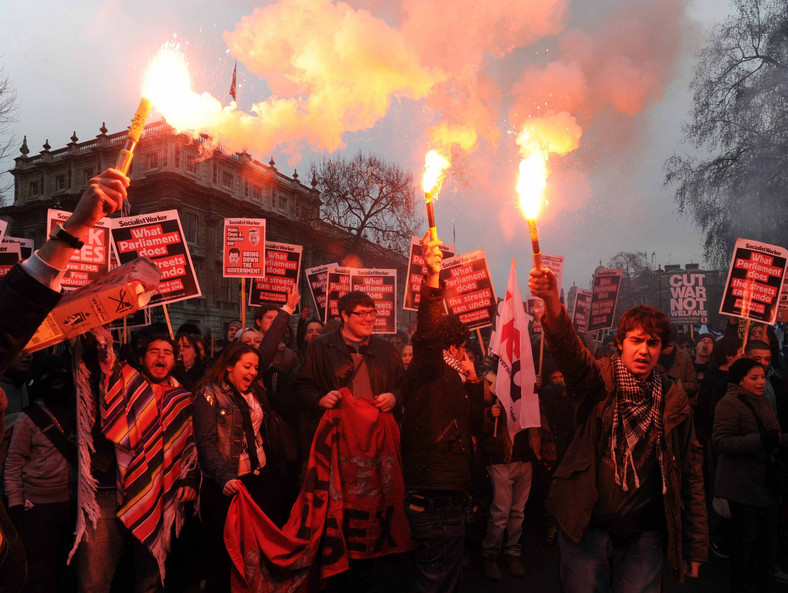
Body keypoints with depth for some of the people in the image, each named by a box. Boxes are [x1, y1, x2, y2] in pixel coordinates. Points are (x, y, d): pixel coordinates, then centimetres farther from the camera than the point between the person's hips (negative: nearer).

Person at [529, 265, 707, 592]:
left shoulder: (674, 400, 2)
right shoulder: (598, 380, -3)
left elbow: (691, 475, 5)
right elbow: (567, 348, -25)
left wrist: (696, 546, 2)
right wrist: (552, 303, -44)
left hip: (644, 536, 1)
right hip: (587, 528, -1)